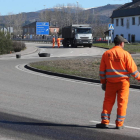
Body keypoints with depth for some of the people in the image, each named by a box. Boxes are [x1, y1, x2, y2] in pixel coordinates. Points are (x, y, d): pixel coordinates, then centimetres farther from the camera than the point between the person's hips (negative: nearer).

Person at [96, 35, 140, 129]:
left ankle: (105, 121, 5)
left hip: (110, 83, 2)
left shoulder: (106, 54, 3)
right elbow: (132, 69, -6)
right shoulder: (125, 54, -7)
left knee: (108, 102, 9)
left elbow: (102, 70, 6)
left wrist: (103, 82, 15)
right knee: (122, 102, 3)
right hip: (123, 81, -2)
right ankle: (119, 124, 4)